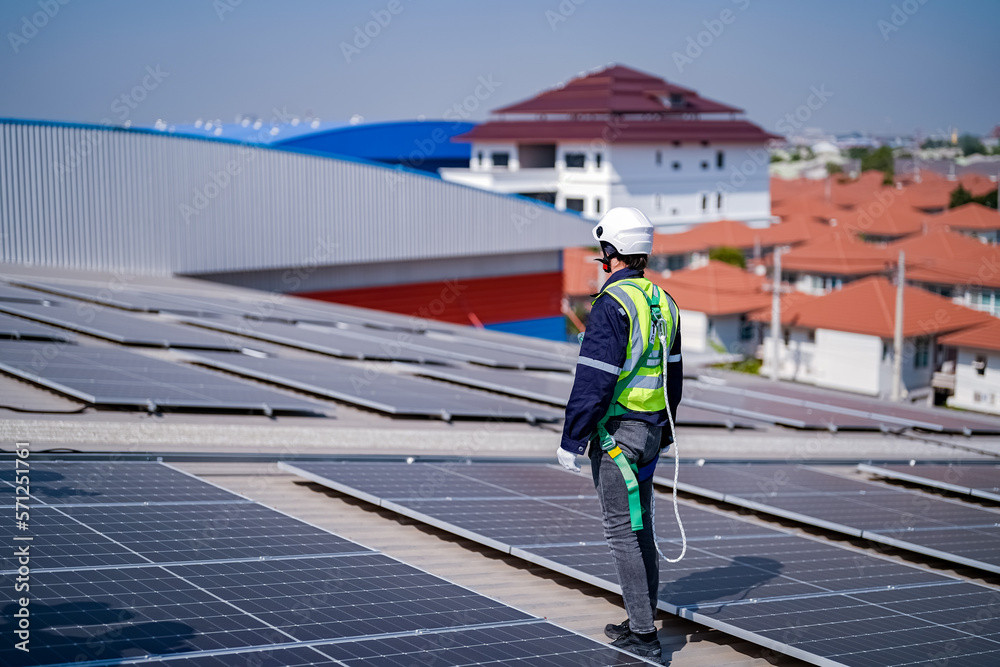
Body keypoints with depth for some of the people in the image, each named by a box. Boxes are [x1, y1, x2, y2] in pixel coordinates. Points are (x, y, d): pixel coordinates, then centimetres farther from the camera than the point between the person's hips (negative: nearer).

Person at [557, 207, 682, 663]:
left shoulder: (612, 304, -17)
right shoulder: (662, 301, 9)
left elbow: (593, 380, -20)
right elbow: (673, 375, 17)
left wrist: (571, 440, -14)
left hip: (614, 431, -8)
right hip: (650, 429, 8)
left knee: (622, 531, -4)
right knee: (640, 527, 15)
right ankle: (641, 623, 24)